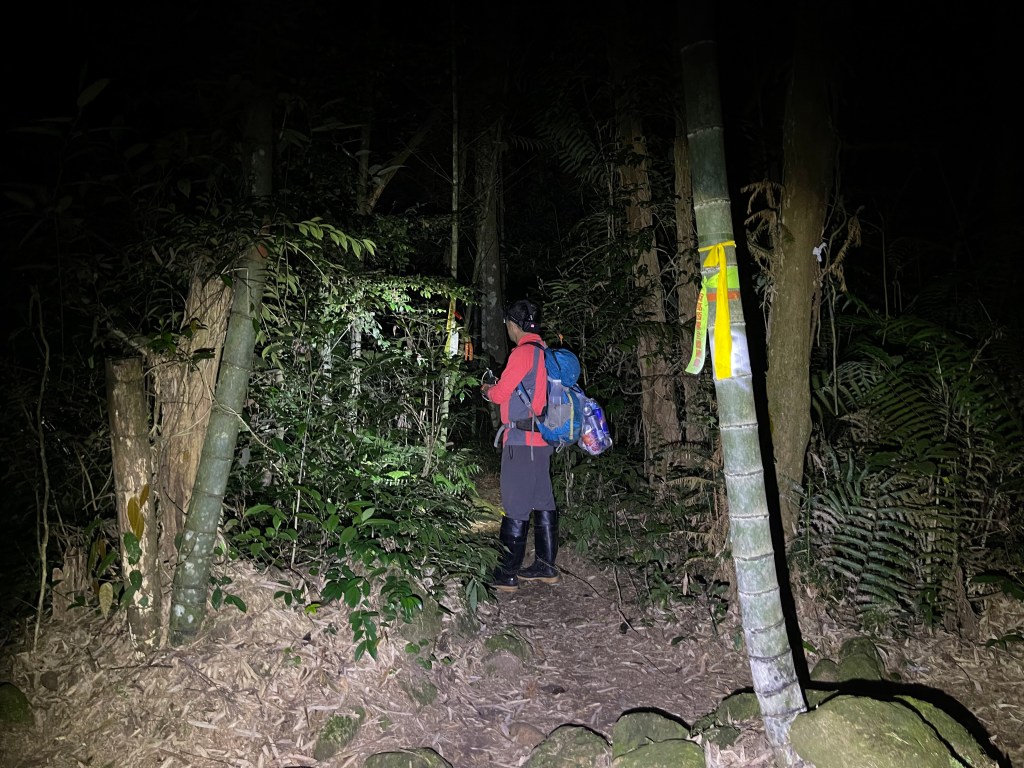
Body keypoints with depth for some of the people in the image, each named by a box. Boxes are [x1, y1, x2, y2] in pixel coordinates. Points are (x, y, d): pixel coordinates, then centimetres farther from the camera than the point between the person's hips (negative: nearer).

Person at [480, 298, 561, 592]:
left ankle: (506, 575, 6)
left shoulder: (523, 352, -14)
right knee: (542, 503, 14)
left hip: (521, 440, -9)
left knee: (515, 508, -3)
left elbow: (501, 394, -12)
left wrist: (487, 391, 8)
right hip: (541, 439, 9)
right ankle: (546, 567, 24)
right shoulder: (544, 351, 13)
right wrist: (499, 387, 20)